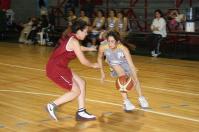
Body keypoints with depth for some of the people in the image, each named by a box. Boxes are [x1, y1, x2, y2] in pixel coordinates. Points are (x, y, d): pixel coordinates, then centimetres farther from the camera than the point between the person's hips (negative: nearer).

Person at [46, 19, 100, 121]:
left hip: (59, 67, 9)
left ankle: (81, 113, 17)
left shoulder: (70, 37, 10)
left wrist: (88, 49, 47)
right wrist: (93, 65, 7)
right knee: (76, 91, -1)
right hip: (56, 69, -9)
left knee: (81, 83, 12)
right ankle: (52, 106, 6)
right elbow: (83, 61, -12)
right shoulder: (74, 41, -16)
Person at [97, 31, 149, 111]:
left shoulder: (123, 49, -41)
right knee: (122, 76, -27)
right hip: (114, 64, 0)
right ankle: (126, 101, -17)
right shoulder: (103, 47, -35)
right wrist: (102, 73, -11)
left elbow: (131, 65, -44)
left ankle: (141, 98, 34)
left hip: (124, 62, 0)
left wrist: (135, 79, -54)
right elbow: (100, 58, -12)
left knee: (135, 79, 4)